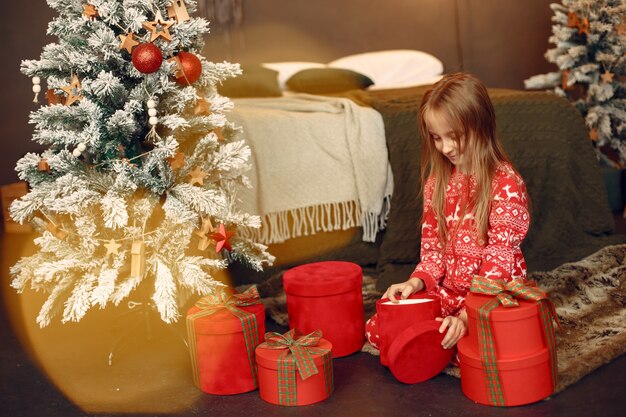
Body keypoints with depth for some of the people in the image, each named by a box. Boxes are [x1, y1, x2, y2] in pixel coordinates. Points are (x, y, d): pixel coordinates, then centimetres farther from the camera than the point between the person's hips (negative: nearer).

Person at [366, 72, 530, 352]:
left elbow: (500, 261, -18)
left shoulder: (506, 183, -15)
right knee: (375, 329, -7)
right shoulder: (438, 182, 7)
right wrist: (415, 282, -9)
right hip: (447, 292, 6)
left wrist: (466, 317, -27)